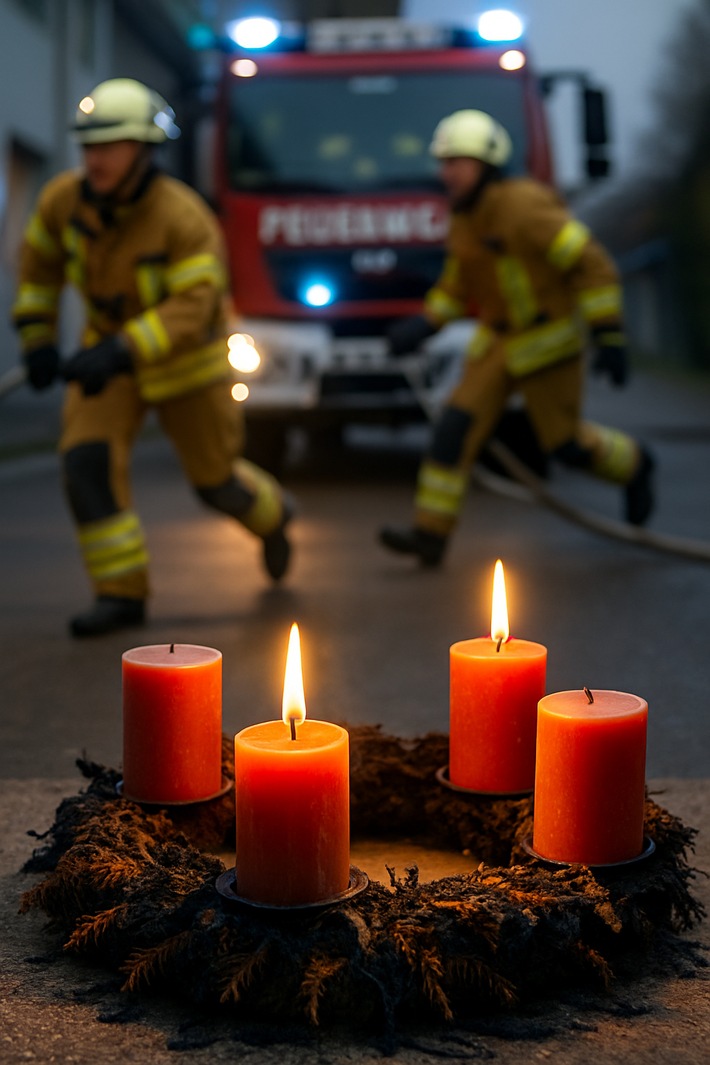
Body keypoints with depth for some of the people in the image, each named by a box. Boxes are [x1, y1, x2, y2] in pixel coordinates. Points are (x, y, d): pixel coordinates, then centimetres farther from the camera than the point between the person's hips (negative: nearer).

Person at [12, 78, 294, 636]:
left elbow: (193, 308, -36)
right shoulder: (67, 196, -16)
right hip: (112, 347, 4)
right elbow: (41, 260, 2)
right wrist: (37, 338, -3)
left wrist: (117, 354, -46)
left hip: (187, 355, -3)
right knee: (87, 458, -17)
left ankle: (270, 513, 43)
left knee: (214, 478, 8)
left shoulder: (184, 217, -30)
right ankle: (123, 591, -7)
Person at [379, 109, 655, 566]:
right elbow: (459, 283, 16)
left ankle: (631, 464, 33)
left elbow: (593, 266, -23)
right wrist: (424, 324, 1)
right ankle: (430, 534, -8)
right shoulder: (465, 217, 2)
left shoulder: (524, 207, -24)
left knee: (564, 441, 3)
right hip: (499, 339, 7)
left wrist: (609, 337, -25)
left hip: (550, 337, -7)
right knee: (457, 426, -7)